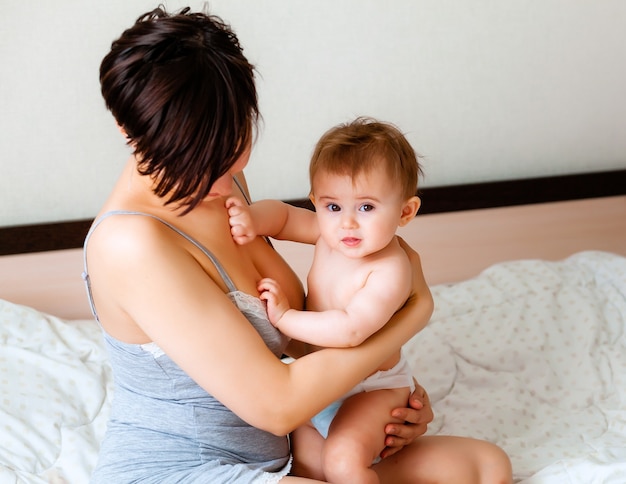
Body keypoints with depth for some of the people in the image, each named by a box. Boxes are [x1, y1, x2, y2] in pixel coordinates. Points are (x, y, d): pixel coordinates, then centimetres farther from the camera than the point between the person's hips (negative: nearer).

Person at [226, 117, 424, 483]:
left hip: (372, 387, -8)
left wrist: (284, 317, -33)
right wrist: (252, 219, -21)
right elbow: (283, 214, 2)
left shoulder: (390, 270, -30)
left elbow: (350, 330, -40)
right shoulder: (329, 234, -8)